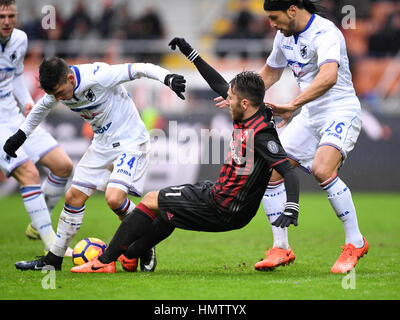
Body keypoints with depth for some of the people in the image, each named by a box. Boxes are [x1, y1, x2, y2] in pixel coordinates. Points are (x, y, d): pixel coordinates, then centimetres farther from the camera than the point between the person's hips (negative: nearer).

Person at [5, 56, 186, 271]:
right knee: (73, 197, 3)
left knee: (114, 198, -25)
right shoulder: (58, 89, -5)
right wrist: (21, 135, 27)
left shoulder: (98, 76, -28)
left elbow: (140, 69, -25)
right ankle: (54, 258, 16)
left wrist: (168, 78, -40)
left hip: (130, 143, -7)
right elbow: (42, 108, 18)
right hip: (101, 145, 7)